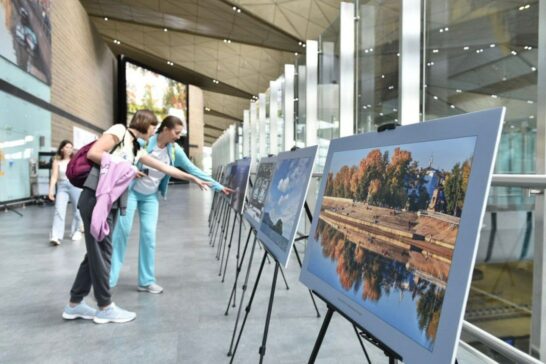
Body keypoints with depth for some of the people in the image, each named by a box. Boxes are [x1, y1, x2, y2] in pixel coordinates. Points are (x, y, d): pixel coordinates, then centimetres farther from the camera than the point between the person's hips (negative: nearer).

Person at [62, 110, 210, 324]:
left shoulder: (137, 150, 20)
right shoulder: (119, 131, -2)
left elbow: (165, 167, 24)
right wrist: (124, 168, -10)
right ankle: (105, 307, 10)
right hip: (95, 197, -9)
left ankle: (75, 304, 24)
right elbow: (93, 153, -13)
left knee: (97, 251, 12)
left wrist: (194, 179, 27)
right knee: (101, 251, -2)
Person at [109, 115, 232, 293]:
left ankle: (146, 281, 8)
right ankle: (108, 279, 7)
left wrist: (218, 186, -9)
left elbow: (193, 170, -6)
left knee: (149, 235, -1)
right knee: (122, 230, -4)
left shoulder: (175, 151, -6)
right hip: (131, 191, -3)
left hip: (151, 196, 4)